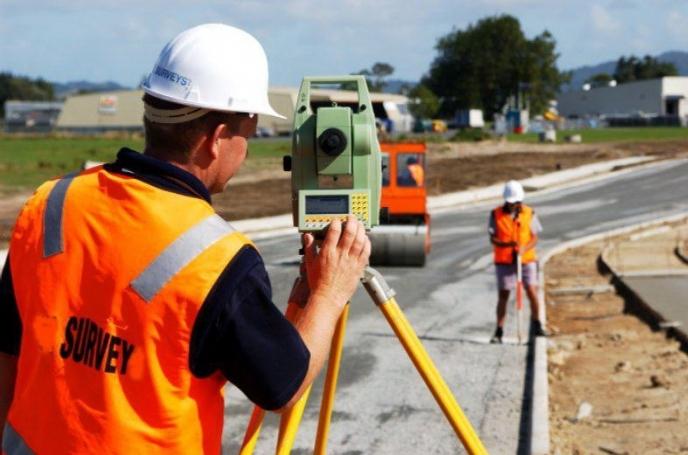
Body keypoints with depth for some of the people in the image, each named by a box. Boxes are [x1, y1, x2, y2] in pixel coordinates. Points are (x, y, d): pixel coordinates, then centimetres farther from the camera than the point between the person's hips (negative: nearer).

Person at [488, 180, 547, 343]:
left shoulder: (529, 213, 1)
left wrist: (524, 248, -18)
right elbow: (493, 238, -3)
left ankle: (536, 325, 10)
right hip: (504, 261, 0)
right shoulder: (496, 214, -1)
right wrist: (507, 244, -22)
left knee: (532, 291, -9)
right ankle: (499, 331, 13)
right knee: (503, 295, 4)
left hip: (527, 259, 0)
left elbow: (534, 238, 2)